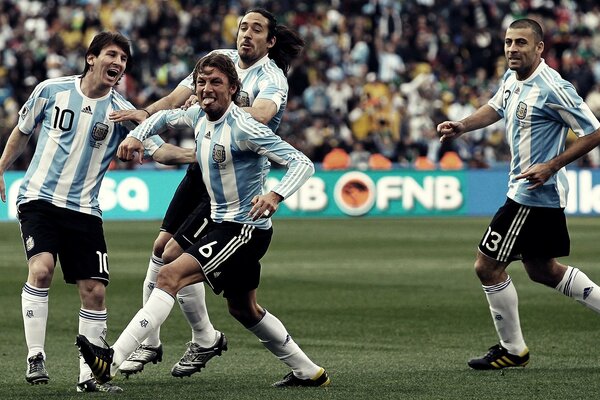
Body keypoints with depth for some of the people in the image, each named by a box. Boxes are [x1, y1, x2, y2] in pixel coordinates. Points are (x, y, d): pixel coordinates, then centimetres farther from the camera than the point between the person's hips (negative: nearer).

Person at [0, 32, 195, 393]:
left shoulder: (121, 112, -2)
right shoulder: (52, 90, -1)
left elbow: (158, 149, -11)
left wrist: (193, 155, -28)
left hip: (84, 210, 2)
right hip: (39, 198, -2)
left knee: (95, 291, -3)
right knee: (41, 268, -25)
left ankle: (89, 375, 7)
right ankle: (35, 356, -15)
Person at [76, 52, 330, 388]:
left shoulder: (244, 128, -21)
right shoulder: (199, 116, 3)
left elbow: (302, 163, -24)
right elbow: (166, 116, 25)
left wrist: (276, 196, -42)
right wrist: (137, 135, 5)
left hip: (245, 230, -10)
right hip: (223, 224, 10)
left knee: (171, 276, -21)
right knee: (244, 309, 23)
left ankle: (112, 360, -26)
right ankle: (309, 373, 37)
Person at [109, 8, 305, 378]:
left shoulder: (271, 79, -14)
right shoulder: (220, 59, 5)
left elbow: (259, 115, -35)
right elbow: (178, 97, -2)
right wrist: (145, 114, -20)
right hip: (202, 166, 7)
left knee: (176, 257, -12)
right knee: (160, 249, 4)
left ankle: (205, 340, 7)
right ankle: (149, 343, 15)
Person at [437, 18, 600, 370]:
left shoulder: (552, 89, -21)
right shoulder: (513, 77, 5)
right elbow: (496, 108, 25)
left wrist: (552, 166, -24)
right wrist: (462, 126, 7)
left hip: (534, 193, -10)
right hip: (545, 196, 10)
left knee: (488, 266, -4)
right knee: (542, 270, 20)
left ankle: (513, 350, 9)